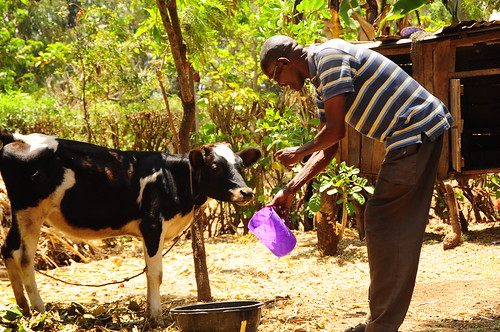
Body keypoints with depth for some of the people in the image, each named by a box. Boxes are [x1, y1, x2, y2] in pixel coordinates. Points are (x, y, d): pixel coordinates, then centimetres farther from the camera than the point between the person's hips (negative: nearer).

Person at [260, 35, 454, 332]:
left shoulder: (330, 56, -12)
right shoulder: (322, 78, 20)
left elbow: (335, 131, -15)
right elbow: (327, 148, 21)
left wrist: (299, 152, 2)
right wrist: (290, 190, 18)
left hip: (414, 132, -10)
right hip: (427, 131, 10)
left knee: (382, 225, -6)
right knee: (400, 230, 12)